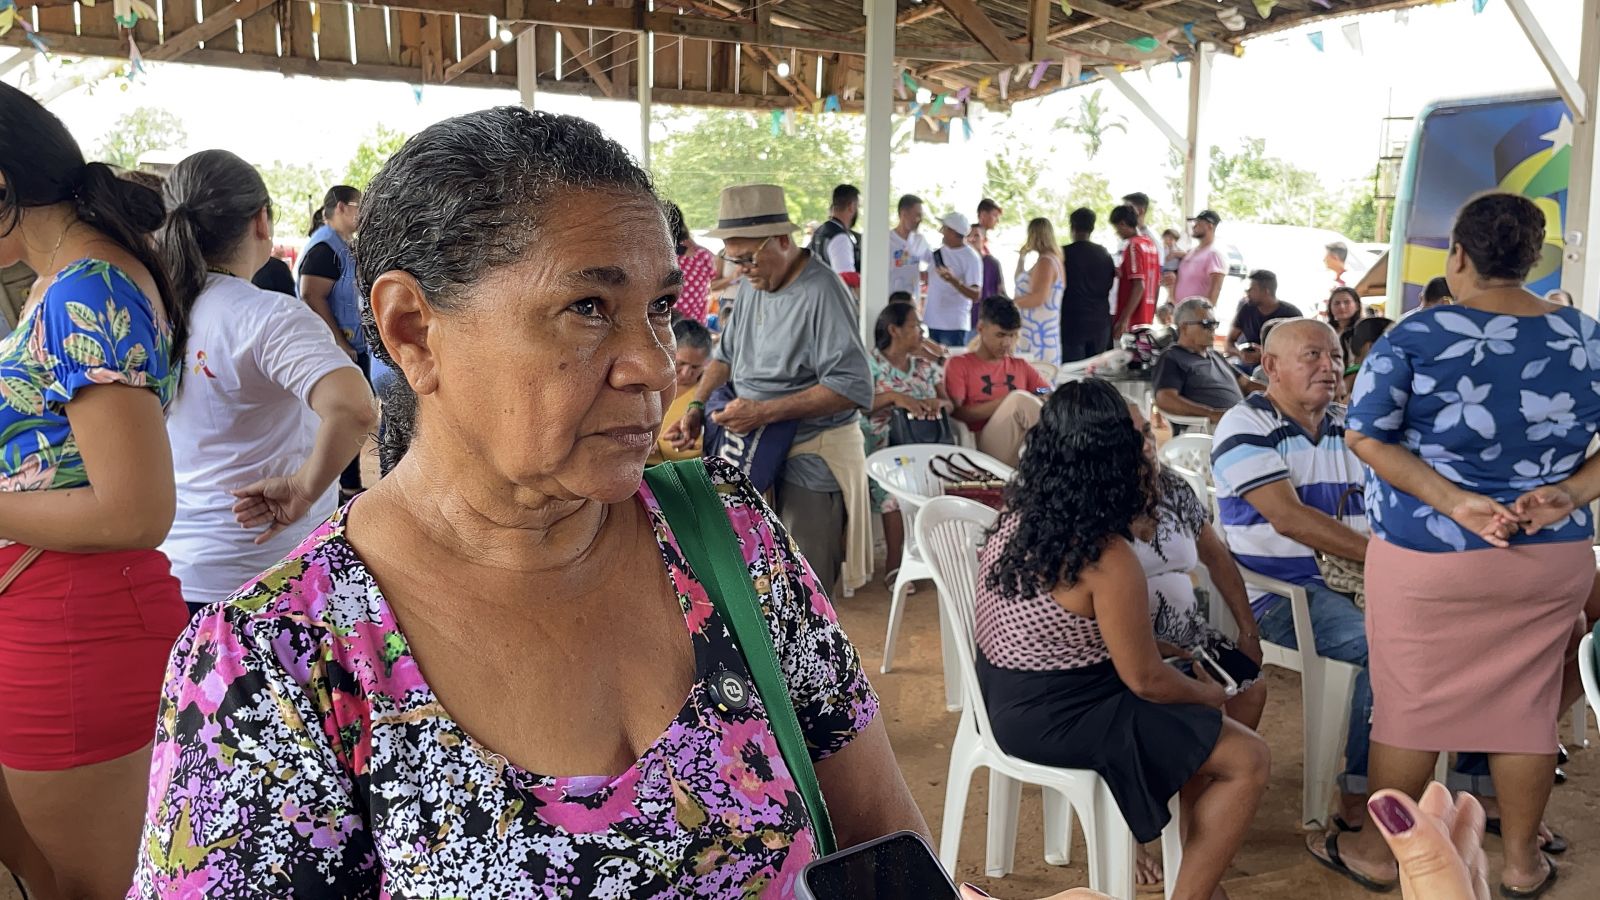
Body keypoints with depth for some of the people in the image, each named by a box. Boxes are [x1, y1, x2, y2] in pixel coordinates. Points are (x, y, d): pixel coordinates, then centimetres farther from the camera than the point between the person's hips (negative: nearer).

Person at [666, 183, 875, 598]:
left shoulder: (821, 293, -18)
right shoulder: (753, 285, 9)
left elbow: (854, 388, -23)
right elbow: (726, 354, 20)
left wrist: (765, 412, -24)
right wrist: (697, 408, 2)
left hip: (812, 459, -8)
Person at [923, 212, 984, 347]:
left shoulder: (971, 258, -11)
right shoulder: (938, 252, 9)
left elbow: (976, 296, -18)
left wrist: (953, 280, -31)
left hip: (954, 325, -6)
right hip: (930, 322, 7)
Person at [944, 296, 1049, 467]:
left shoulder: (1021, 366, 24)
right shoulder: (959, 365, 10)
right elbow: (956, 413, -3)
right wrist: (1008, 402, -10)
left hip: (1030, 443, 3)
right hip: (986, 447, -3)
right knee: (1020, 399, -31)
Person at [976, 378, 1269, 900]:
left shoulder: (1019, 514, 0)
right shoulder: (1107, 559, -26)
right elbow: (1145, 680, -15)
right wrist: (1210, 695, 2)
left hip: (1009, 696, 9)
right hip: (1056, 718, -9)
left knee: (1194, 724, 24)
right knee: (1247, 760, -3)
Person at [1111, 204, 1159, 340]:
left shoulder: (1133, 246, -12)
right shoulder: (1150, 243, 14)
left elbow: (1139, 286, -20)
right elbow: (1157, 283, 17)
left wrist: (1124, 319, -22)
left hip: (1131, 321, -9)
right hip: (1147, 319, 9)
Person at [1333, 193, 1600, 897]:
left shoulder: (1416, 338, -12)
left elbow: (1366, 437, -14)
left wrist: (1454, 501, -16)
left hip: (1427, 557, -3)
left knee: (1409, 706, 9)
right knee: (1525, 705, 16)